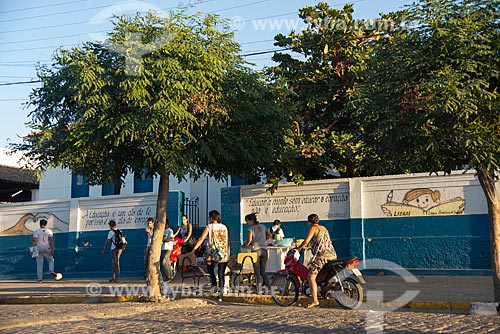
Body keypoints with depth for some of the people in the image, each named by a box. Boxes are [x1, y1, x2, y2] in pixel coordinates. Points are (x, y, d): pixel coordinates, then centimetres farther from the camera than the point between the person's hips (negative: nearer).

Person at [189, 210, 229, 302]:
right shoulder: (224, 227, 11)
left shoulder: (209, 227, -1)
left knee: (210, 268, 23)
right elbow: (227, 242, 14)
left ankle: (214, 285, 5)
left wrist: (193, 250, -4)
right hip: (224, 255, 3)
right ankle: (220, 296, 4)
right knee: (221, 275, 6)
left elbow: (201, 239, -6)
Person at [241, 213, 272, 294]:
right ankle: (268, 286, -2)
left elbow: (249, 240, -13)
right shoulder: (262, 226, 10)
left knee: (257, 271, 4)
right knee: (263, 271, 11)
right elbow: (269, 235, 17)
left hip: (256, 250, -5)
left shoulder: (251, 229, -5)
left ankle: (259, 289, 3)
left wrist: (245, 245, 4)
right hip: (264, 250, 5)